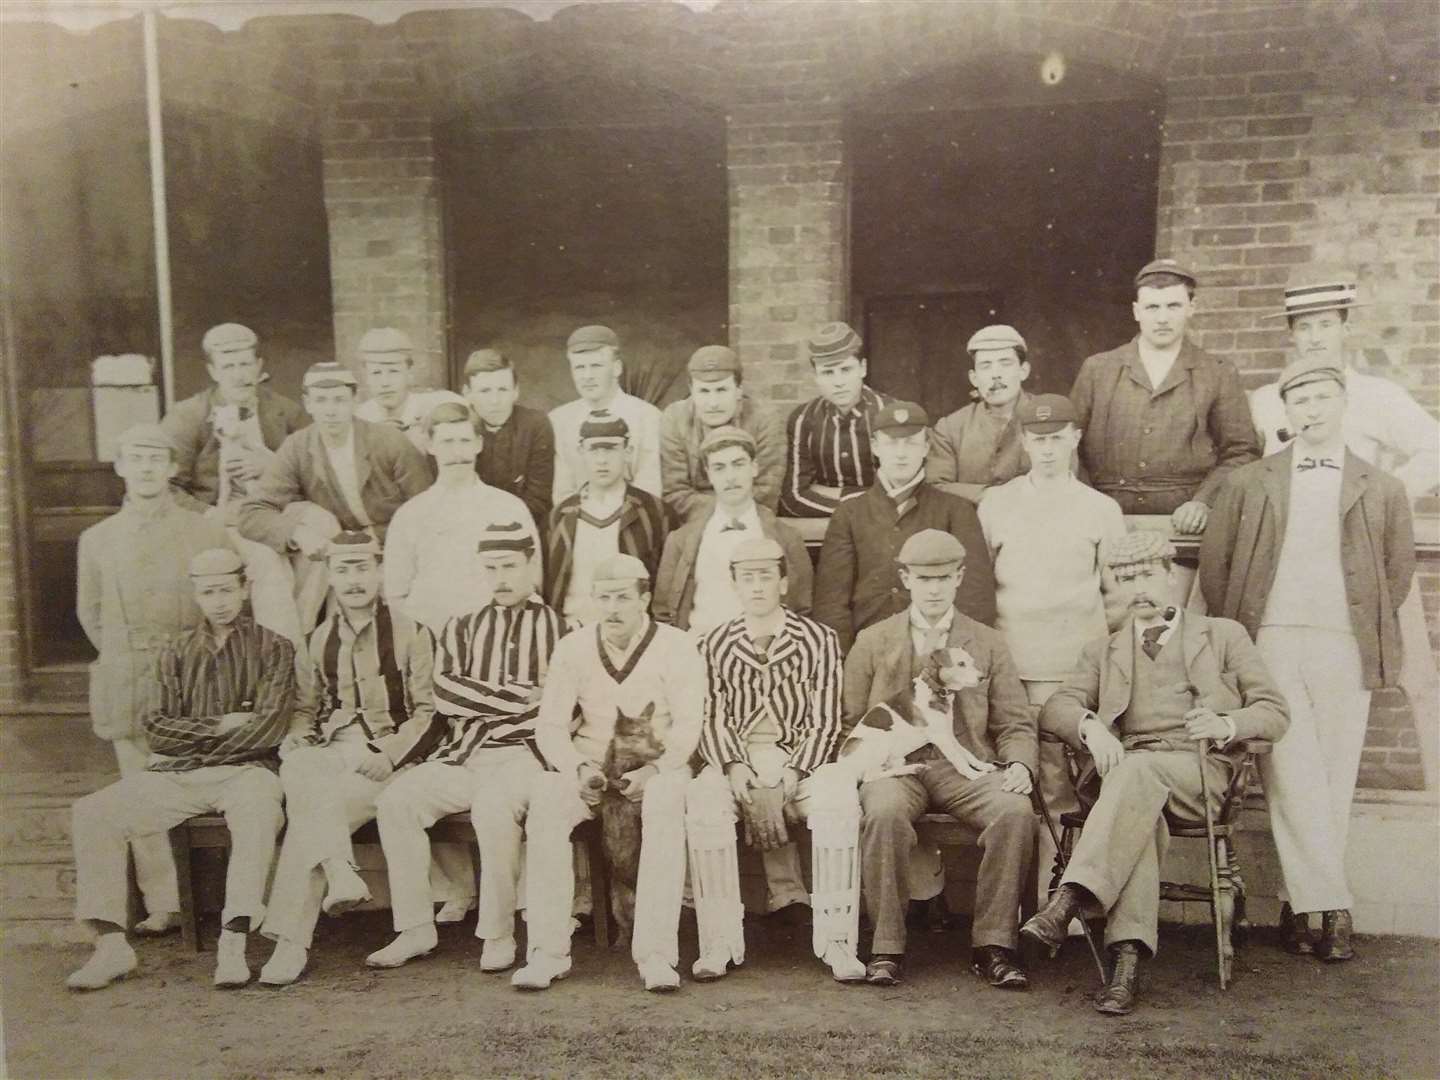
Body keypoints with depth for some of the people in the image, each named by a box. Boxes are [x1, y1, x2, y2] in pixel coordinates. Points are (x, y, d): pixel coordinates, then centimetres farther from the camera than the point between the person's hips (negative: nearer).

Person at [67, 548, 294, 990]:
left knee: (259, 812, -37)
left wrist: (191, 737, -2)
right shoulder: (176, 652, 16)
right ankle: (111, 944, -13)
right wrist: (221, 726, -6)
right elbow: (157, 730, 7)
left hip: (243, 770, -4)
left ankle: (233, 945, -36)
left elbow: (269, 727, -6)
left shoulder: (273, 648, 5)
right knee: (92, 812, -16)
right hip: (175, 774, 4)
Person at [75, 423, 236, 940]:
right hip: (127, 688, 2)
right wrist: (127, 657, 11)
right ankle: (163, 906, 8)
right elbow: (90, 613, 18)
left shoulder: (207, 533, 3)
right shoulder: (97, 539, 9)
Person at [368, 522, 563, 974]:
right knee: (396, 798, -19)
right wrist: (520, 699, -6)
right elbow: (445, 696, 2)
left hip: (524, 752, -4)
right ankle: (416, 928, -8)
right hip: (461, 754, 4)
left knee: (492, 803, -34)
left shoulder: (558, 628, 9)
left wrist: (478, 699, -7)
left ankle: (498, 934, -17)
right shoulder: (462, 628, 19)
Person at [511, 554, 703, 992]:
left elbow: (687, 725, -8)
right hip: (588, 763, 2)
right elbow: (550, 724, 0)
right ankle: (548, 951, -23)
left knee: (665, 802, -36)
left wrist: (655, 770, -26)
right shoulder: (573, 647, 4)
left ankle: (656, 953, -32)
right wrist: (577, 770, -19)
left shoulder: (676, 647, -2)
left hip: (657, 764, -2)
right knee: (544, 800, -29)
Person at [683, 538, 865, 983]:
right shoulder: (715, 644, 9)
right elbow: (711, 718, 5)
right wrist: (734, 766, -14)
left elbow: (825, 722, 0)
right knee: (702, 800, -32)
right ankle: (720, 941, -25)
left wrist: (793, 772, -15)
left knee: (839, 800, -33)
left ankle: (836, 939, -24)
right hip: (735, 759, 1)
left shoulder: (819, 640, 3)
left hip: (800, 758, -1)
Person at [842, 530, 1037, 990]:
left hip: (967, 764, 1)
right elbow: (851, 723, 12)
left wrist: (1019, 764, -9)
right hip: (896, 763, -1)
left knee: (1016, 811, -29)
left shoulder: (988, 644, 16)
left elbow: (1016, 724, 13)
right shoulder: (872, 642, 14)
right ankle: (886, 947, -20)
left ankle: (993, 944, -16)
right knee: (884, 813, -35)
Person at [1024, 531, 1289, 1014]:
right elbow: (1055, 707, 10)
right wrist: (1090, 725, -15)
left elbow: (1274, 712, 12)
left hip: (1201, 770, -2)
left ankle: (1069, 901, -47)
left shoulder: (1223, 635, 20)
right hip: (1130, 770, 2)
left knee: (1139, 769, -37)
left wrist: (1227, 725, -12)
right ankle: (1127, 960, -45)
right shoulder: (1103, 650, 25)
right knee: (1141, 814, -36)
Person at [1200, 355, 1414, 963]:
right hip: (1271, 644, -1)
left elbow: (1399, 570, 15)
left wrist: (1372, 631, 7)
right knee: (1292, 778, -7)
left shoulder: (1380, 490, 10)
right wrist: (1236, 636, 5)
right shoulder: (1250, 484, 9)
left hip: (1344, 649, 1)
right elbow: (1213, 563, 9)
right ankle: (1331, 906, -3)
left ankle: (1298, 900, 12)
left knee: (1333, 781, 1)